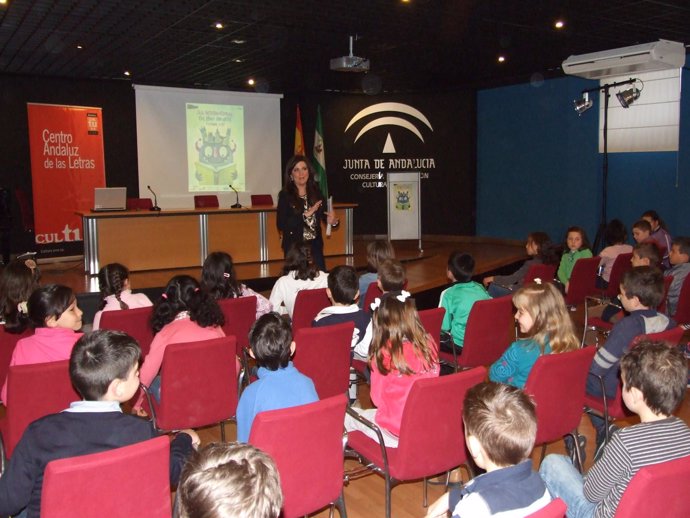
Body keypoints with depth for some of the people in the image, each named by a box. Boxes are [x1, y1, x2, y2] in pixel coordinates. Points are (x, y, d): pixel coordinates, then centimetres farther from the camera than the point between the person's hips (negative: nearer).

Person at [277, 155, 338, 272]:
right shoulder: (285, 195, -6)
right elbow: (281, 225, -12)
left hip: (315, 246, 3)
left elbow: (325, 216, 8)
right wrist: (305, 214, -18)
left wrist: (333, 221, -15)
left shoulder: (316, 193, 2)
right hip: (294, 247, -2)